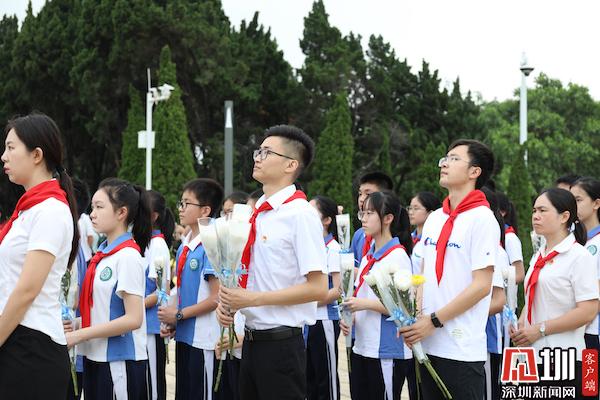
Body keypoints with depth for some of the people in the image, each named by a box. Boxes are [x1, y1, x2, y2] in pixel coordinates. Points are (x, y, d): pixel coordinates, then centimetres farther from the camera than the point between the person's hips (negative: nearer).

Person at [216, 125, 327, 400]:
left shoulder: (300, 215, -12)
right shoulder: (257, 214, 11)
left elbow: (318, 288, -17)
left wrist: (252, 299, -18)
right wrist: (227, 302, 1)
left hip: (281, 343, -8)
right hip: (252, 340, 8)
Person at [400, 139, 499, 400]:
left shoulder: (482, 219, -8)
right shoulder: (434, 219, 13)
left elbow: (481, 285, -14)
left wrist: (434, 321, -14)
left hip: (462, 349, -7)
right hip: (427, 344, 7)